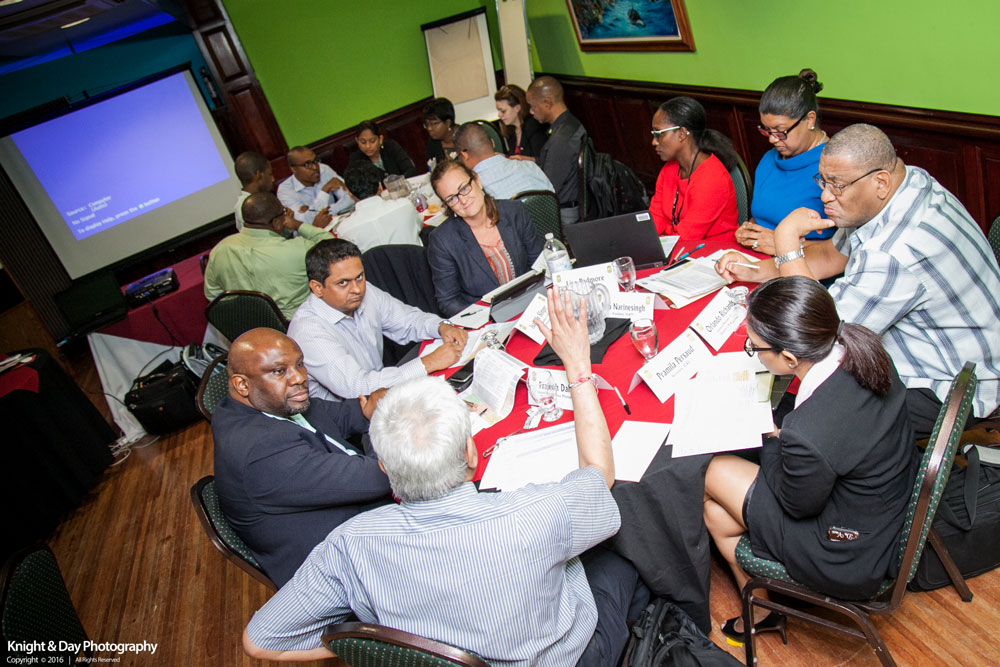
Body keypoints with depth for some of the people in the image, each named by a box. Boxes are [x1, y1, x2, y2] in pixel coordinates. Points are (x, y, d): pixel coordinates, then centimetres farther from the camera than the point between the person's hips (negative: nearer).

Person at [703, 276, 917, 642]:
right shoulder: (861, 349, -18)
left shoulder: (807, 434, -40)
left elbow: (797, 504, -16)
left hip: (853, 562, -7)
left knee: (713, 473, 6)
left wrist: (772, 443, -3)